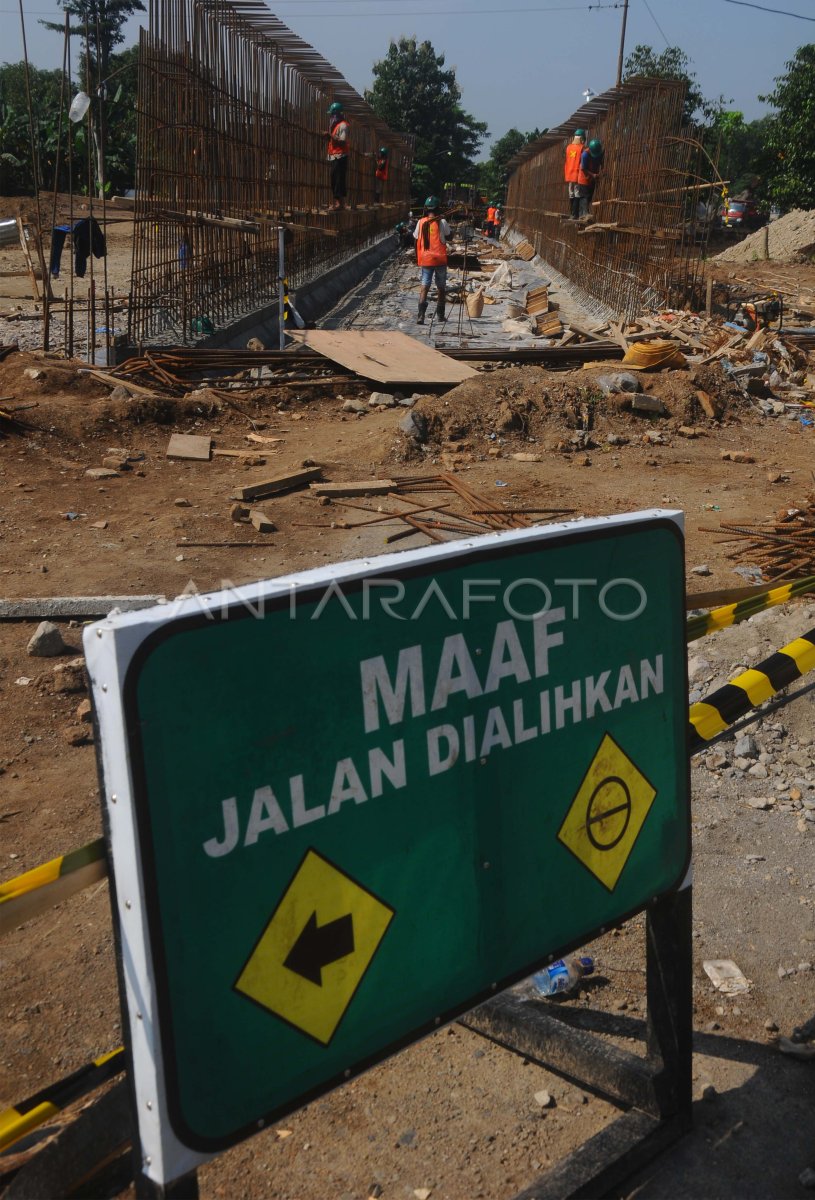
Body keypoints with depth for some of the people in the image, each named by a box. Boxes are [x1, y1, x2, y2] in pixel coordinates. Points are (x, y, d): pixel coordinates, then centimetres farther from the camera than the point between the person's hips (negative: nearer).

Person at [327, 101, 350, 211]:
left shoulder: (343, 125, -9)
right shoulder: (335, 125, 20)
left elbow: (343, 141, -19)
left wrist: (331, 136, -21)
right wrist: (329, 136, 7)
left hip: (340, 156, -10)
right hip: (334, 156, 10)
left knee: (339, 179, -12)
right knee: (334, 179, 10)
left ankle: (341, 202, -13)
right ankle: (336, 202, 13)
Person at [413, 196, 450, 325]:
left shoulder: (421, 222, 0)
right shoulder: (442, 222, -6)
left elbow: (416, 239, 6)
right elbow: (448, 236, 6)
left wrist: (417, 257, 17)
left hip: (425, 259, 1)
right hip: (440, 258, -1)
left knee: (425, 285, -2)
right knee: (441, 287, 13)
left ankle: (421, 315, -21)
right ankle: (440, 314, 22)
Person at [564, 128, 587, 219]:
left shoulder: (569, 147, 7)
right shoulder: (582, 148, -9)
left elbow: (567, 161, 11)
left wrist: (566, 175, 16)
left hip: (569, 175, 6)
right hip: (578, 174, -6)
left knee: (571, 195, 13)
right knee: (577, 195, -4)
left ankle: (571, 214, 15)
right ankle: (575, 215, -7)